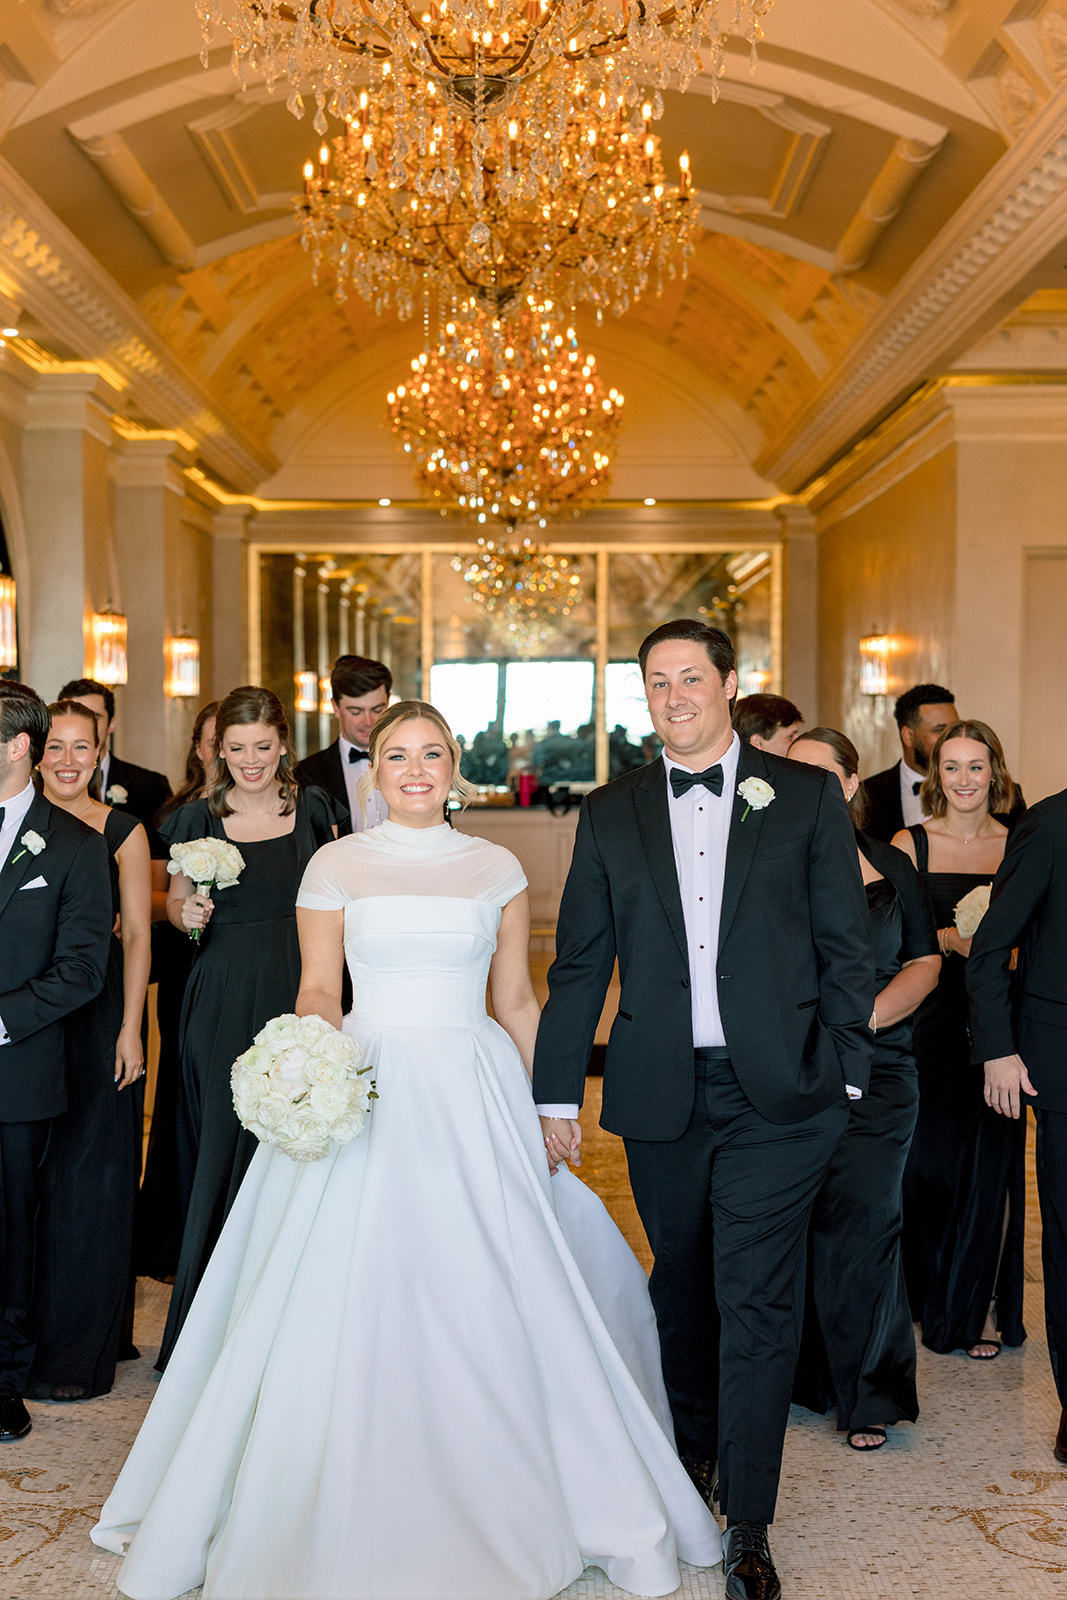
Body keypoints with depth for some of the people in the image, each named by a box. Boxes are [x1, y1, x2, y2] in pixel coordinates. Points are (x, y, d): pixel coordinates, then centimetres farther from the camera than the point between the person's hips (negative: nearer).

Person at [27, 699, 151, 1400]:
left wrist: (130, 1029, -8)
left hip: (99, 1018, -2)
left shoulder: (123, 831, -1)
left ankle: (79, 1349, 15)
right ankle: (28, 1334, 23)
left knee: (87, 1177, 3)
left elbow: (137, 934, -3)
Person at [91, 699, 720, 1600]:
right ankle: (347, 1519, 18)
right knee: (352, 1301, 0)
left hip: (473, 1097, 1)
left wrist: (552, 1106, 7)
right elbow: (318, 989, 5)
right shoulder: (337, 865, 5)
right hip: (367, 1088, -1)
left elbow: (517, 1000, 10)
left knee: (486, 1303, 1)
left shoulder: (497, 869, 7)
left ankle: (500, 1514, 20)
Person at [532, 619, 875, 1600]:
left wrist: (844, 1072, -1)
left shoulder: (807, 797, 2)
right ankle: (689, 1454, 40)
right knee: (681, 1288, 17)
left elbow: (847, 947, 3)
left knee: (757, 1302, -1)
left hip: (777, 1095, -2)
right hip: (660, 1096, 2)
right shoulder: (611, 813, 7)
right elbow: (580, 963, 7)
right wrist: (557, 1093, 5)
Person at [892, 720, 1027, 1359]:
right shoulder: (910, 844, 3)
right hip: (931, 1018, 0)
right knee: (928, 1156, 2)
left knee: (993, 1158, 0)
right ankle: (932, 1298, 23)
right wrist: (949, 938, -17)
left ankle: (985, 1305, 15)